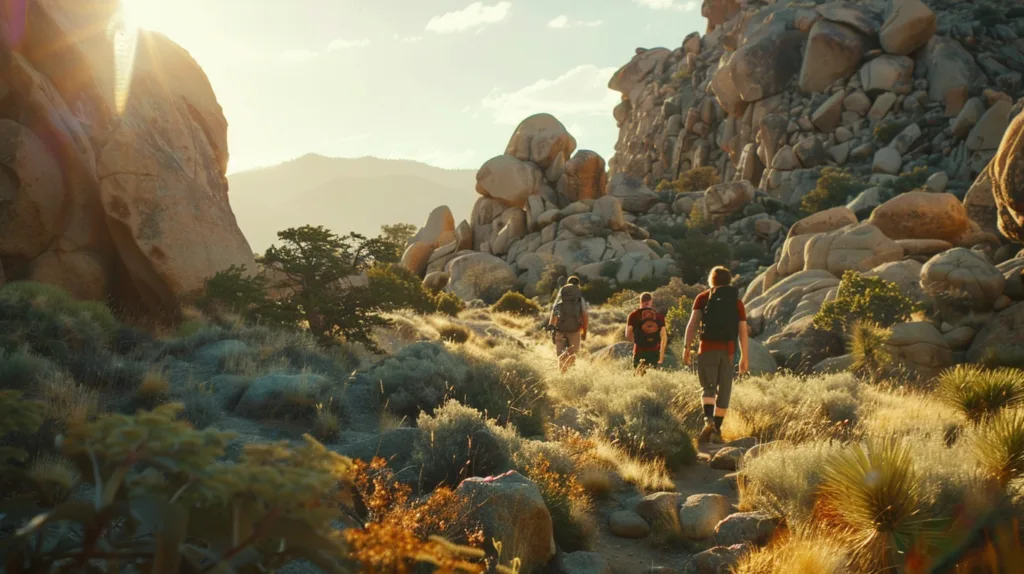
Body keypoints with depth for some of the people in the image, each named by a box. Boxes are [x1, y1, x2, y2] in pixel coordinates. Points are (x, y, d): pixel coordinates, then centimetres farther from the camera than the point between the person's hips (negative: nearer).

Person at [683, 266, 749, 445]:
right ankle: (716, 430, 9)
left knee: (708, 388, 3)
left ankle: (708, 421, -22)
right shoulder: (737, 302, 10)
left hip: (707, 349, -1)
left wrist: (687, 347, -9)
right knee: (724, 391, 9)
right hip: (728, 350, 1)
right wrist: (744, 358, 8)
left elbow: (692, 323, -7)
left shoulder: (703, 298, 6)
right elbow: (743, 332, 5)